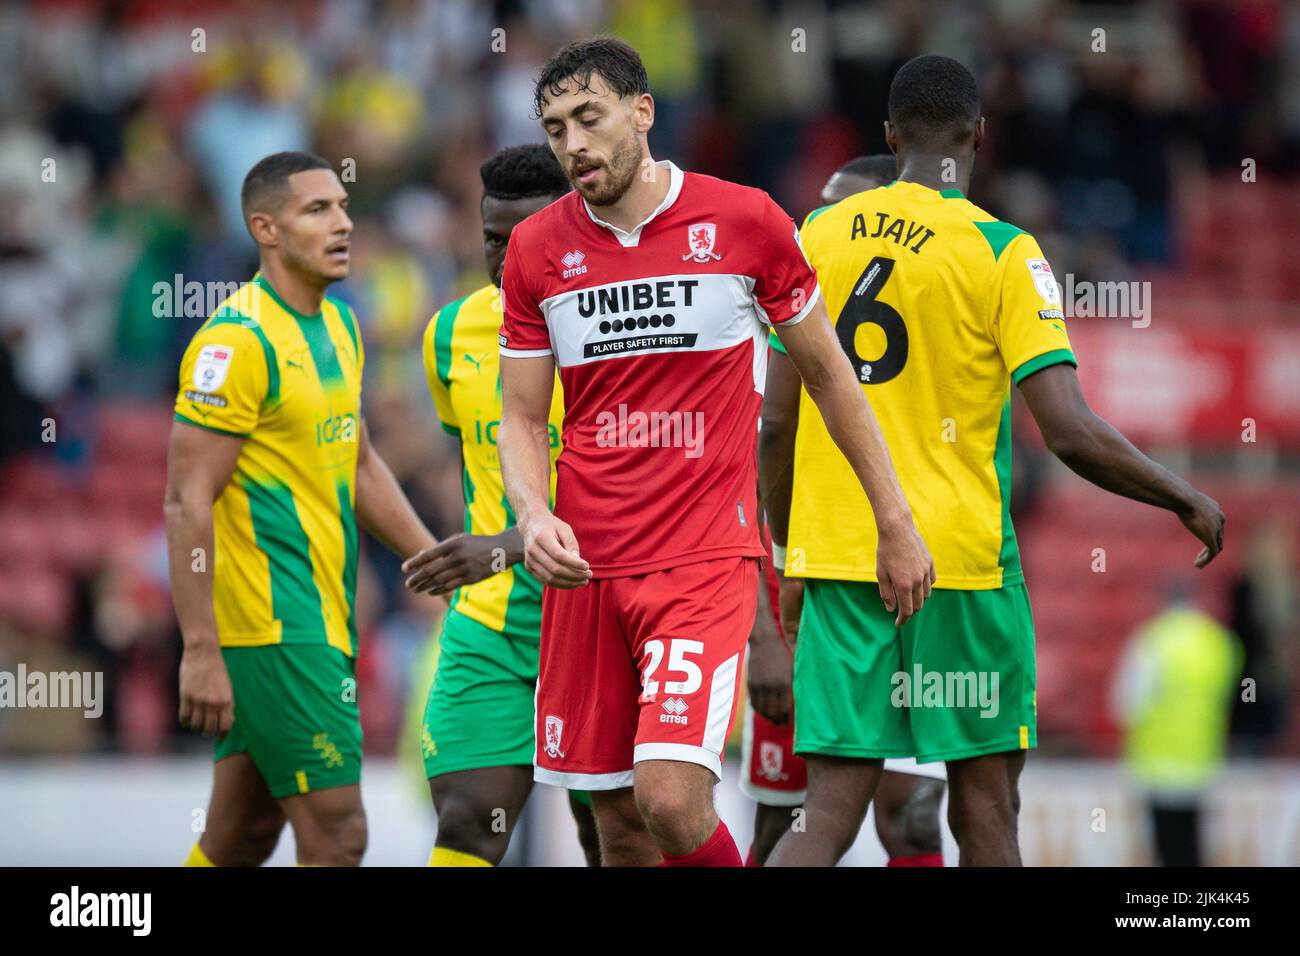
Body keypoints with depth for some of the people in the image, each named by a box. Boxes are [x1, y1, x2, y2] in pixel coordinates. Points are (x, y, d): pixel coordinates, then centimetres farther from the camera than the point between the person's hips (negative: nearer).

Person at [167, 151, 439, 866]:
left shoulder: (338, 326, 14)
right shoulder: (238, 340, -15)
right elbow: (188, 502, -18)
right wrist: (200, 652, -23)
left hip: (319, 616, 9)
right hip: (268, 623, -9)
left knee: (240, 838, 13)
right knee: (336, 836, -10)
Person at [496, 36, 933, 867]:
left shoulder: (742, 221, -3)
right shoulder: (538, 248, 5)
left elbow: (827, 372, 7)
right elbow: (521, 416, 10)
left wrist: (896, 524, 9)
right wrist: (533, 514, -11)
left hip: (707, 556, -3)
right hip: (585, 567, 3)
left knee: (672, 804, -20)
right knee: (618, 823, 5)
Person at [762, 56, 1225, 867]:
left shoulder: (817, 236, 6)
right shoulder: (1003, 253, -6)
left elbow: (777, 429, 10)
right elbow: (1071, 434, -13)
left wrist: (790, 556, 23)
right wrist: (1187, 501, 2)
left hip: (836, 554, 3)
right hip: (960, 559, -3)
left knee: (831, 815, 2)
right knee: (986, 808, 7)